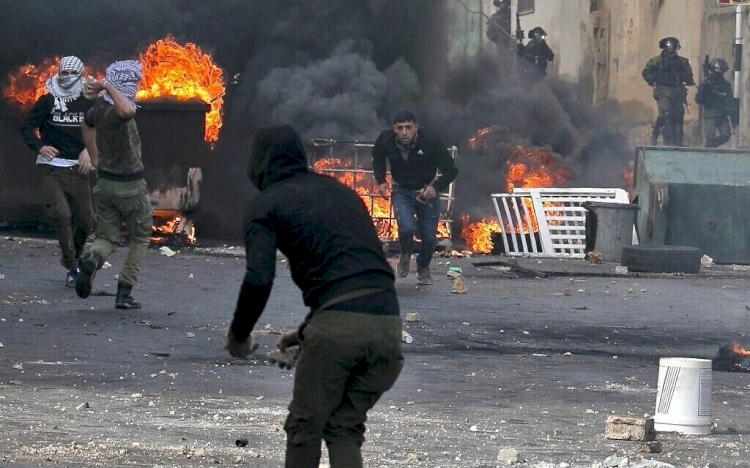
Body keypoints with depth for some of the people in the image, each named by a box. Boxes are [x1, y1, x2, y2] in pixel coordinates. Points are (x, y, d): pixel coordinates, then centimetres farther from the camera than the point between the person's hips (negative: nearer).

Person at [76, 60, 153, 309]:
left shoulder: (101, 105, 0)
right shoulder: (115, 110, -25)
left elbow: (87, 124, 22)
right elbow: (127, 112, -52)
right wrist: (108, 87, -38)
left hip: (105, 183, 6)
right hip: (130, 186, -6)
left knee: (107, 237, 11)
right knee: (140, 237, 13)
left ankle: (92, 259, -23)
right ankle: (124, 293, 10)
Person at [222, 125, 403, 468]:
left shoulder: (266, 204, 8)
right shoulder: (340, 191, 28)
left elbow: (259, 281, -7)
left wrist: (238, 336, 11)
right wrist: (306, 330, 38)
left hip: (338, 324, -5)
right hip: (387, 322, 5)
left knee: (305, 427, 11)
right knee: (345, 428, 16)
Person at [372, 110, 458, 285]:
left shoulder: (430, 141, -26)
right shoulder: (386, 140, -19)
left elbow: (451, 170, -17)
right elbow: (377, 157, 7)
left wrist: (435, 187, -32)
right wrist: (381, 180, -3)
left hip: (427, 191, 0)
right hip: (401, 191, 0)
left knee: (429, 237, -4)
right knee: (407, 228, -25)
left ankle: (423, 268, 29)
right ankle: (405, 255, 11)